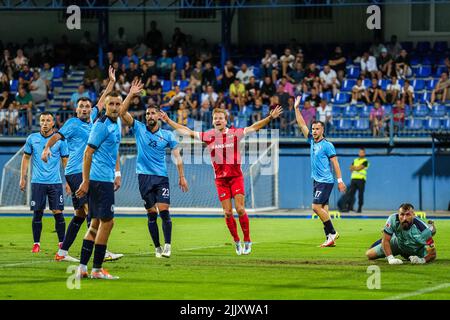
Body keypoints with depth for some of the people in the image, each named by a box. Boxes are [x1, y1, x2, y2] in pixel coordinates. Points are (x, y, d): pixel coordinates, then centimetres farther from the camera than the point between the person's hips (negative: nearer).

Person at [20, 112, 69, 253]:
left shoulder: (60, 140, 2)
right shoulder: (32, 139, 5)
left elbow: (65, 161, 6)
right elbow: (26, 158, 13)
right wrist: (22, 178, 8)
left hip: (55, 183, -1)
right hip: (37, 182, 1)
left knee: (58, 212, -4)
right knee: (37, 213, 1)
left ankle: (62, 243, 5)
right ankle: (36, 244, 10)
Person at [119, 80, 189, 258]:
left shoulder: (167, 135, 5)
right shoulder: (139, 129, 5)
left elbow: (177, 156, 8)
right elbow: (122, 112, -5)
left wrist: (181, 177, 3)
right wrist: (131, 94, -13)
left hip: (161, 177, 0)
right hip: (144, 176, 1)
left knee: (164, 211, -12)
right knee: (151, 214, 1)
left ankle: (167, 246, -7)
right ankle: (157, 248, 8)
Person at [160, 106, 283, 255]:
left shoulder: (234, 133, -2)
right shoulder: (208, 136, 2)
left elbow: (254, 127, -1)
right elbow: (187, 131, 6)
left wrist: (270, 117, -11)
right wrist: (168, 121, 5)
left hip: (236, 177, -2)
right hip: (220, 179, 2)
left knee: (240, 209, -9)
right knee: (227, 212, -2)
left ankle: (247, 241, 3)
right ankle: (236, 241, 14)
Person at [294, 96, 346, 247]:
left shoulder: (327, 145, -9)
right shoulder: (312, 141, 10)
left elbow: (335, 162, -10)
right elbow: (302, 125, 14)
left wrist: (340, 180, -14)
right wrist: (296, 108, 11)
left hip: (325, 181, -8)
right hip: (318, 181, 8)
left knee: (316, 206, -15)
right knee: (323, 209, 4)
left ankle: (332, 233, -7)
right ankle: (330, 238, 4)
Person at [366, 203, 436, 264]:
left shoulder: (422, 229, -43)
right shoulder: (393, 219, -36)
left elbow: (432, 253, -36)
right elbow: (386, 240, -27)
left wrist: (422, 260, -55)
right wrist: (390, 258, -39)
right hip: (398, 243, 1)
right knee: (369, 254, 3)